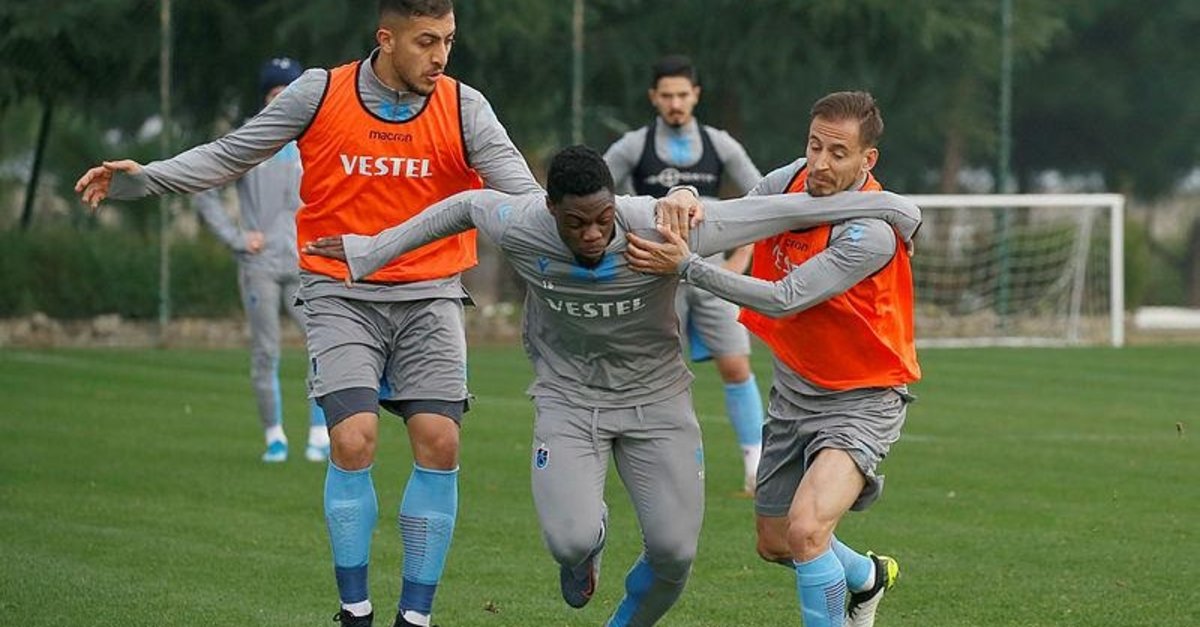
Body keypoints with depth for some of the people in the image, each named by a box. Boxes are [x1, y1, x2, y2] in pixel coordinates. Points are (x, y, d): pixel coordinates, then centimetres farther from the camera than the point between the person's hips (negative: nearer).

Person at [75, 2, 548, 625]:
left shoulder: (464, 108, -3)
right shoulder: (320, 94, -4)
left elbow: (521, 191, -10)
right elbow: (229, 154, 4)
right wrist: (142, 178, -6)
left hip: (429, 298, 1)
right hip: (342, 294, -1)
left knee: (438, 441, -11)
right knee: (353, 439, -17)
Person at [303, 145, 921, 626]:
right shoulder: (519, 226, -21)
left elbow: (772, 212, -20)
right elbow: (464, 205, 2)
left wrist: (881, 206, -15)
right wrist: (372, 251, 10)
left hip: (656, 398, 0)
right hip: (568, 398, 0)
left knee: (674, 552, -9)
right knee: (571, 542, -20)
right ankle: (586, 549, 21)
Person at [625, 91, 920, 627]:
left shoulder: (871, 233, -28)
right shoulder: (788, 182, -6)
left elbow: (784, 300, -31)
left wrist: (686, 266, -34)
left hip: (861, 400, -8)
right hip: (794, 390, 8)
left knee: (806, 528, -29)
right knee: (774, 542, 19)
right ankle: (868, 577, 48)